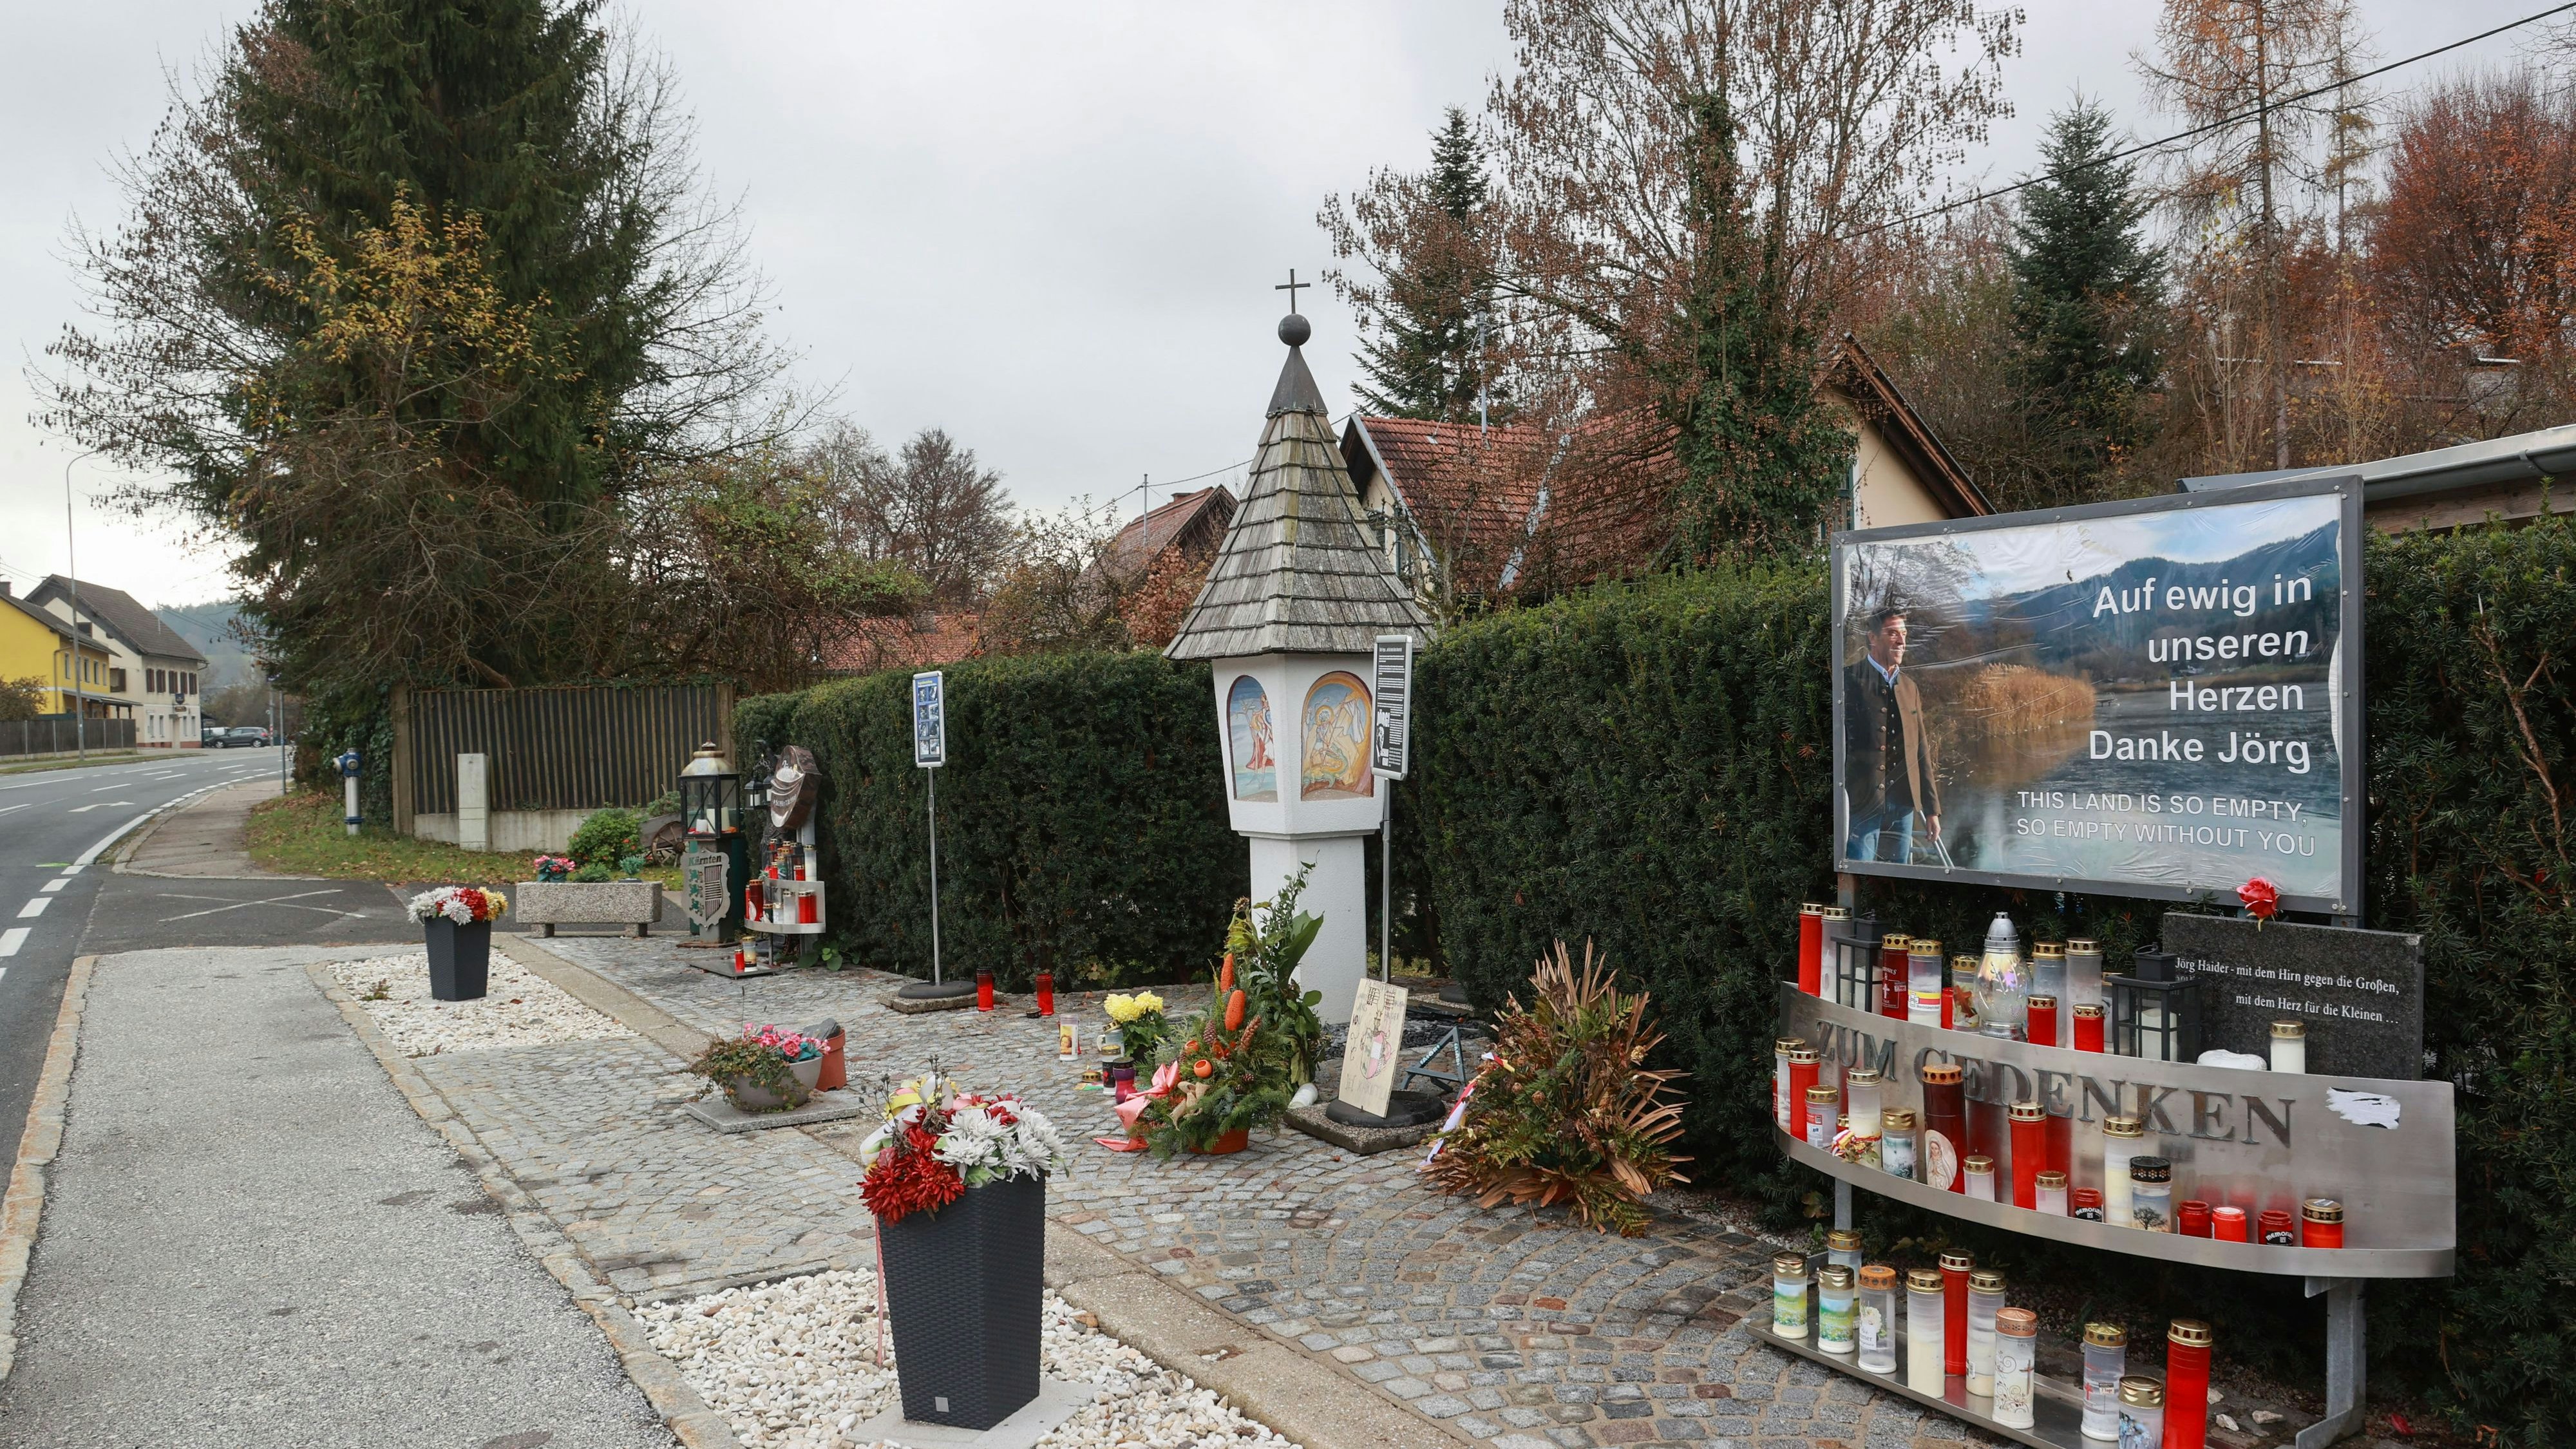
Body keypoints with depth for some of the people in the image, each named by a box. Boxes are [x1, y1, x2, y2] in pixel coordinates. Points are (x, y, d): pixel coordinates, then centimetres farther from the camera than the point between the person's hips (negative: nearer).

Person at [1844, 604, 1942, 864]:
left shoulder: (1910, 687, 16)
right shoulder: (1850, 680, -4)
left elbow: (1922, 751, 18)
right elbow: (1839, 743, -8)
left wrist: (1932, 809, 16)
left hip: (1904, 801, 6)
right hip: (1862, 801, -6)